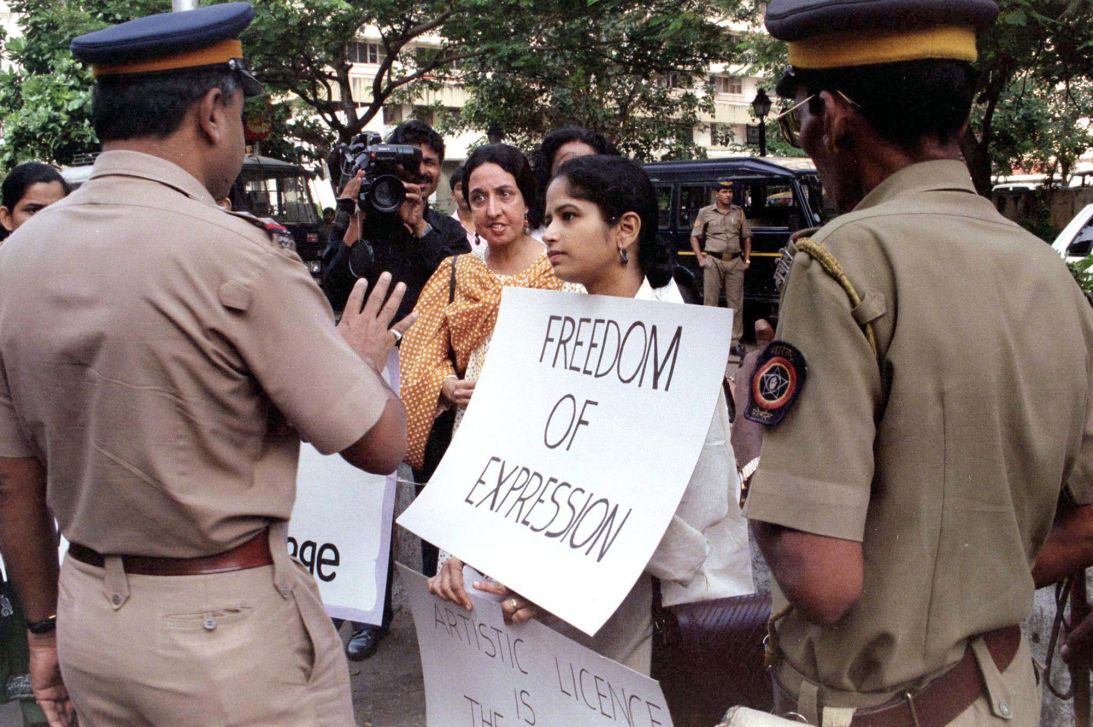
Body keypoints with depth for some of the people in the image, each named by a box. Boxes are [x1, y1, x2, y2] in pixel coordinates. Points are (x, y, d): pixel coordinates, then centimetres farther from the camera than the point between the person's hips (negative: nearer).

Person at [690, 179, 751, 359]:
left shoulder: (738, 212, 14)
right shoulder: (705, 213, 6)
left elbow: (746, 237, 20)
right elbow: (694, 237, 7)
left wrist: (747, 259, 10)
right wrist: (701, 259, -3)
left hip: (735, 261, 3)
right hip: (714, 261, -3)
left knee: (736, 302, 2)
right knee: (710, 302, -1)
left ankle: (735, 342, 7)